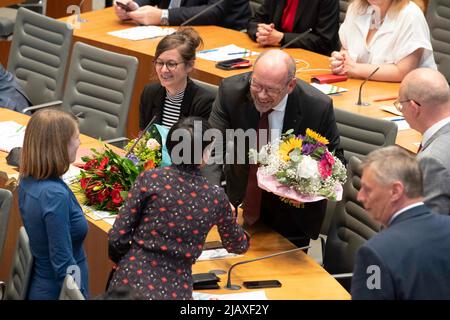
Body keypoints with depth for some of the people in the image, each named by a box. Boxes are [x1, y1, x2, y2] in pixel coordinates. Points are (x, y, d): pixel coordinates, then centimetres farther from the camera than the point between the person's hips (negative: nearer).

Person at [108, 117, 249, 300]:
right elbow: (238, 245, 19)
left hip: (132, 282, 0)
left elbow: (117, 238, -4)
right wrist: (232, 219, 40)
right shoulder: (216, 198, 0)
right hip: (175, 290, 0)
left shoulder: (150, 179, -5)